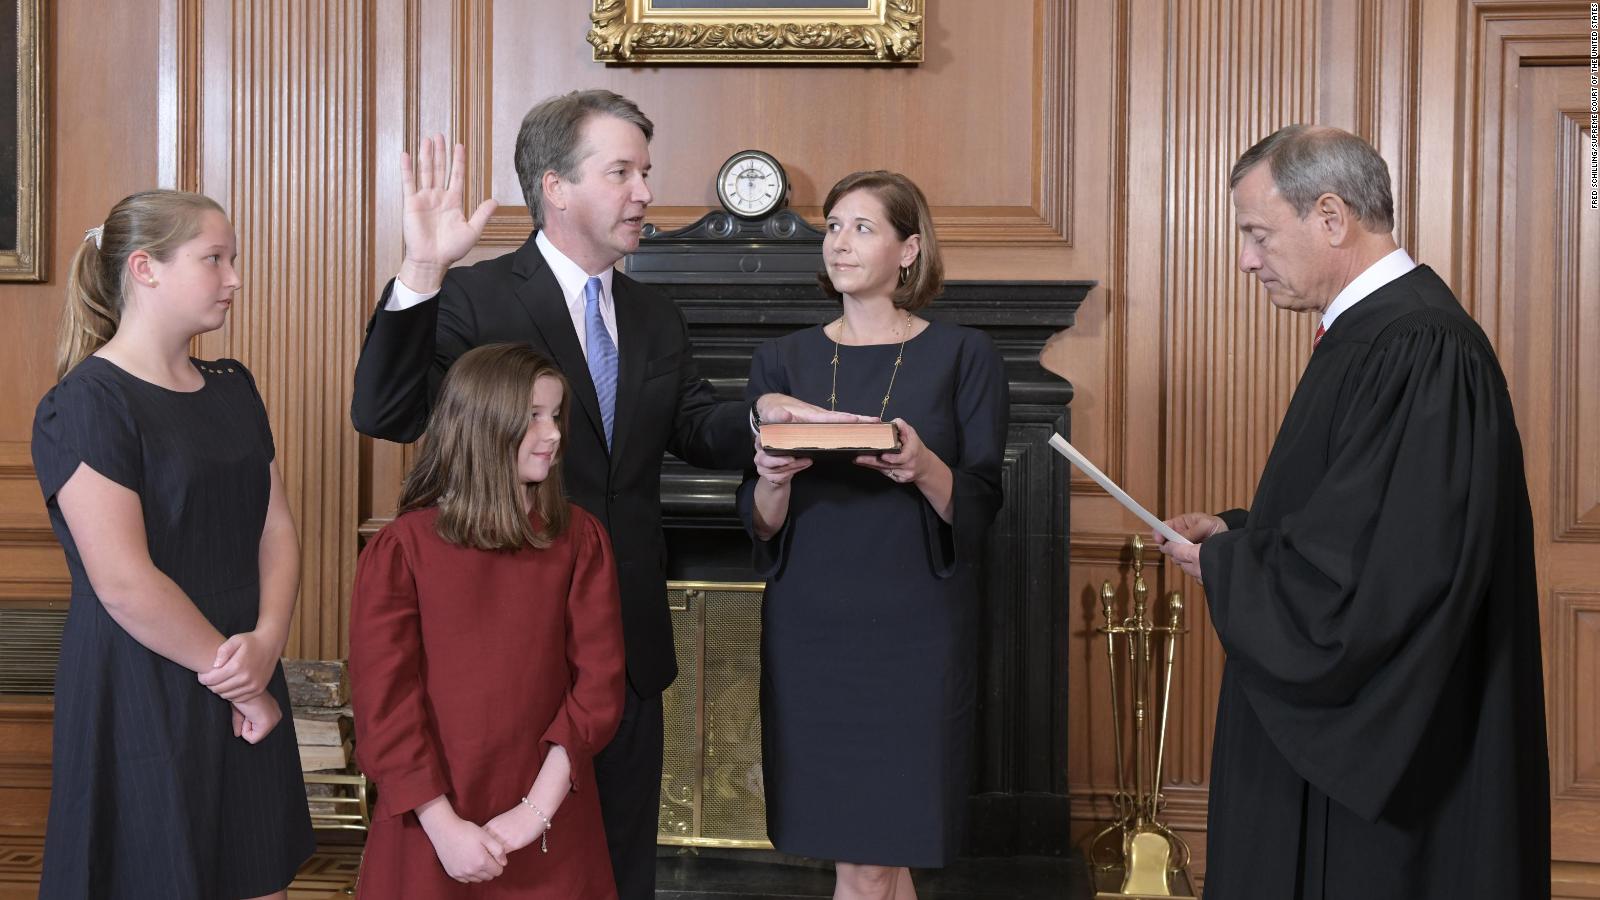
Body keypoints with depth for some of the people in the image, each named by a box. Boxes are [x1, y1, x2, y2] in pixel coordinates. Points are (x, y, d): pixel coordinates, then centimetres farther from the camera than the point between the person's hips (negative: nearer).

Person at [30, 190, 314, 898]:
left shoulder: (230, 388, 12)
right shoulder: (86, 404, -13)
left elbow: (276, 527, 7)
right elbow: (125, 583, -19)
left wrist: (267, 642, -11)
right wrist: (234, 678, -12)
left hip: (244, 681, 7)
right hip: (141, 699, -7)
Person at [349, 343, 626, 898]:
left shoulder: (580, 539, 0)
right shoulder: (401, 549, -7)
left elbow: (598, 678, -6)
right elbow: (383, 699, -10)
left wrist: (537, 810, -14)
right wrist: (444, 827, -15)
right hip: (432, 828, -2)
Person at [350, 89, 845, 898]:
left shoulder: (655, 318, 11)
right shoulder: (475, 299, -11)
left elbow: (695, 430, 14)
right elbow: (383, 415, -21)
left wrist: (762, 414, -9)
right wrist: (421, 275, -35)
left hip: (630, 641, 6)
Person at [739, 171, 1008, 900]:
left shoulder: (963, 355, 0)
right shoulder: (783, 361, 7)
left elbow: (980, 507, -3)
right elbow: (760, 523, 5)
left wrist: (925, 470, -23)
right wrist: (775, 479, -17)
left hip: (914, 633, -2)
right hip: (809, 630, 2)